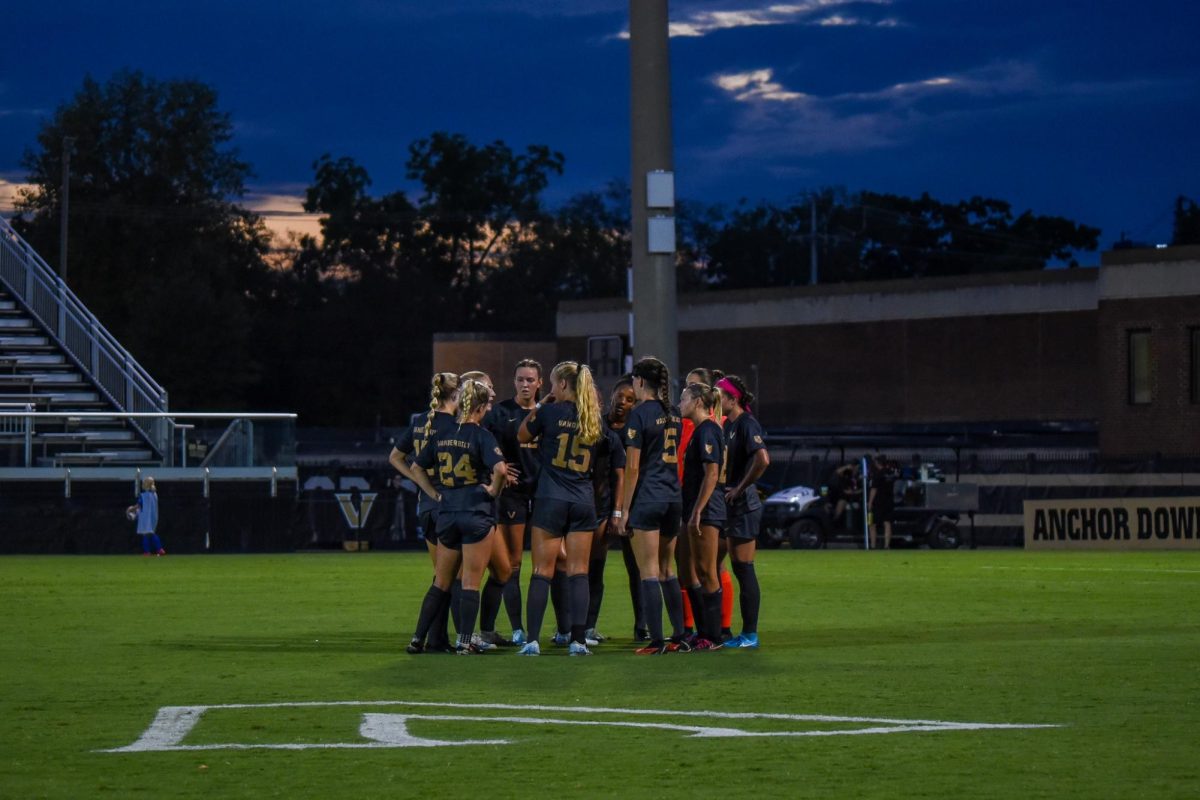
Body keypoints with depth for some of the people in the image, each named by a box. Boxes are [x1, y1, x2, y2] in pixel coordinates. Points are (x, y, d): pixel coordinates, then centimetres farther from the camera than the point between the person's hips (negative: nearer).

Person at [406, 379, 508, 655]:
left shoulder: (442, 435, 8)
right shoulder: (481, 436, -11)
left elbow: (417, 468, 17)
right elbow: (500, 469, -25)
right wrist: (494, 489, -7)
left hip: (446, 515, 5)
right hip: (477, 514, -5)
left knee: (440, 583, 15)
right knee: (471, 583, 2)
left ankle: (417, 639, 13)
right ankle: (465, 642, 0)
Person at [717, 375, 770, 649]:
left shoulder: (746, 424, -14)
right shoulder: (727, 425, 13)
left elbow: (762, 460, -28)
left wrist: (740, 488, -20)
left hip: (743, 503, -10)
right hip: (729, 503, 10)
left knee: (744, 568, -6)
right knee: (739, 568, 11)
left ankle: (750, 634, -3)